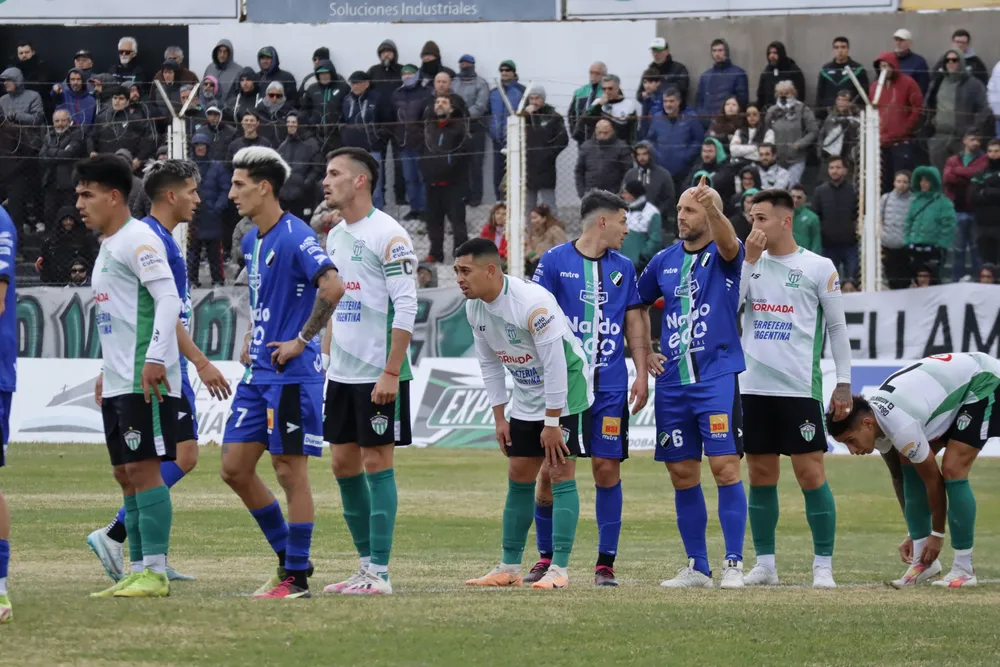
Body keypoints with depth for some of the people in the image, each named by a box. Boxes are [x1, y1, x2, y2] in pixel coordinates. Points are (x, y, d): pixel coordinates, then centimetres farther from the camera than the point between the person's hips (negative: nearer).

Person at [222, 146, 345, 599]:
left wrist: (301, 340, -22)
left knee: (290, 470, -4)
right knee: (234, 467, 7)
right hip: (258, 373, 9)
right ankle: (286, 555, 20)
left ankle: (297, 577, 2)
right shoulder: (251, 242, 14)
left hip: (291, 374, -9)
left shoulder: (295, 237, -14)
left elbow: (333, 287, -28)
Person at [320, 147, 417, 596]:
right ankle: (366, 565, 17)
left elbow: (406, 307, -16)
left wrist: (391, 373, -20)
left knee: (376, 463, -6)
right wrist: (325, 358, 15)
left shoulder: (387, 235, -12)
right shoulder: (335, 237, 13)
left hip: (378, 376, -8)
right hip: (342, 374, 8)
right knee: (344, 464, 8)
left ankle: (379, 574, -3)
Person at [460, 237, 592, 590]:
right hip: (526, 396, 8)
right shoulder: (474, 308, -3)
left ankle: (559, 569, -12)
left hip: (565, 391, -8)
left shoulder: (531, 303, -29)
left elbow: (555, 363, -26)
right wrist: (499, 417, 7)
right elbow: (489, 364, 9)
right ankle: (509, 567, 16)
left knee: (560, 475, -11)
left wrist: (552, 421, -22)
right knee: (518, 477, 9)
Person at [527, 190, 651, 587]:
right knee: (550, 471, -1)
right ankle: (546, 558, 13)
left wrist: (641, 373, 7)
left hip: (610, 387, 3)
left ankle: (606, 562, 4)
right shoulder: (554, 262, 0)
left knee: (607, 467, -3)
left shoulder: (623, 268, 11)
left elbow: (634, 321, 15)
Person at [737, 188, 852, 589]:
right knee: (760, 475, 7)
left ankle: (823, 566, 0)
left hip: (800, 389, -4)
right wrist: (749, 259, -7)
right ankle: (765, 564, 14)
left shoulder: (818, 267, -1)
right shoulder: (749, 263, 10)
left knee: (810, 473, -5)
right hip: (754, 387, 4)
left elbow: (837, 327, 2)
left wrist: (843, 384, -1)